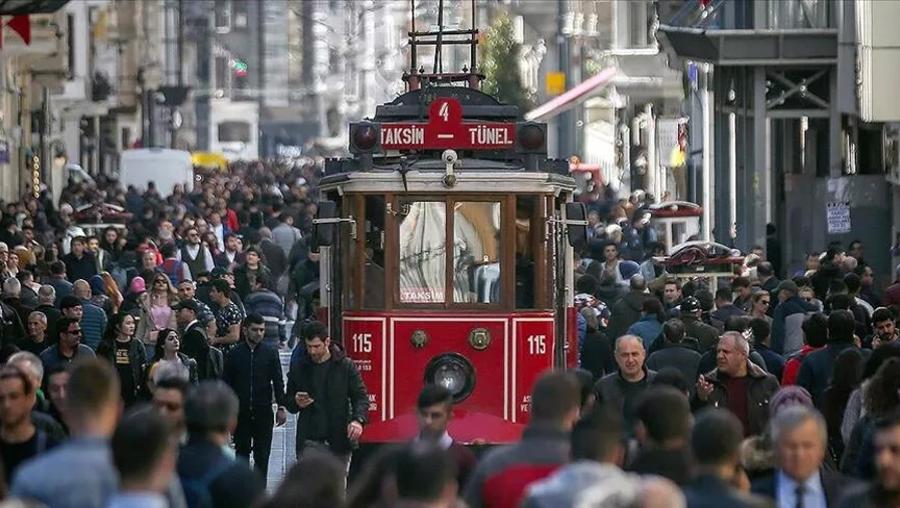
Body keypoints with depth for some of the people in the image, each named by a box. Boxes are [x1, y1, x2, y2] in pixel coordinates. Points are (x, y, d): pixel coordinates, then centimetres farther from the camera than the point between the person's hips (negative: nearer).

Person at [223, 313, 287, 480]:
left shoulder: (270, 352, 3)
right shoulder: (235, 354, 3)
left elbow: (278, 381, 4)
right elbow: (226, 383, 6)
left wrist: (281, 407, -5)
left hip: (263, 412, 0)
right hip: (240, 413, 0)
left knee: (262, 455, 0)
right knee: (241, 453, 5)